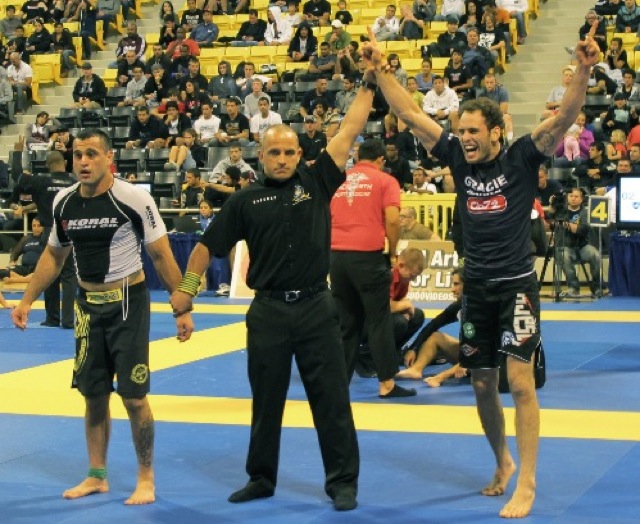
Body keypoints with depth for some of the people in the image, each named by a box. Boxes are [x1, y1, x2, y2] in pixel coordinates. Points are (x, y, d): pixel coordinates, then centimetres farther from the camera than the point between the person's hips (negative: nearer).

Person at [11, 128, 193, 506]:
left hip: (127, 302, -5)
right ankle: (97, 476, 23)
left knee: (133, 396, -3)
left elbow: (161, 255, -11)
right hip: (88, 304, 5)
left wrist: (182, 308, -13)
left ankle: (146, 480, 10)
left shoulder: (133, 199, -16)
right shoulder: (64, 202, 0)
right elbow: (53, 256, 14)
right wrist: (27, 301, 10)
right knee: (94, 394, 11)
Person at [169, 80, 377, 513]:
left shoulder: (316, 182, 1)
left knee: (331, 399, 3)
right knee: (266, 400, 13)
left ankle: (343, 482, 12)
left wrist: (369, 84, -5)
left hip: (316, 307, -1)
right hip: (268, 311, 1)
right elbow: (209, 246, 8)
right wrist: (186, 288, 5)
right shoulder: (246, 200, 2)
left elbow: (349, 132, -2)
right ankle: (261, 478, 26)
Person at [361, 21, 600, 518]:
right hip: (476, 287, 5)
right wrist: (381, 69, -6)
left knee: (520, 381, -10)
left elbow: (565, 117, -22)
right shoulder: (459, 158, 1)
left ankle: (526, 482, -6)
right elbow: (410, 113, 2)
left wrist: (583, 70, -37)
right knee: (482, 384, 12)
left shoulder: (521, 158, -9)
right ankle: (503, 462, 33)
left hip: (516, 286, -5)